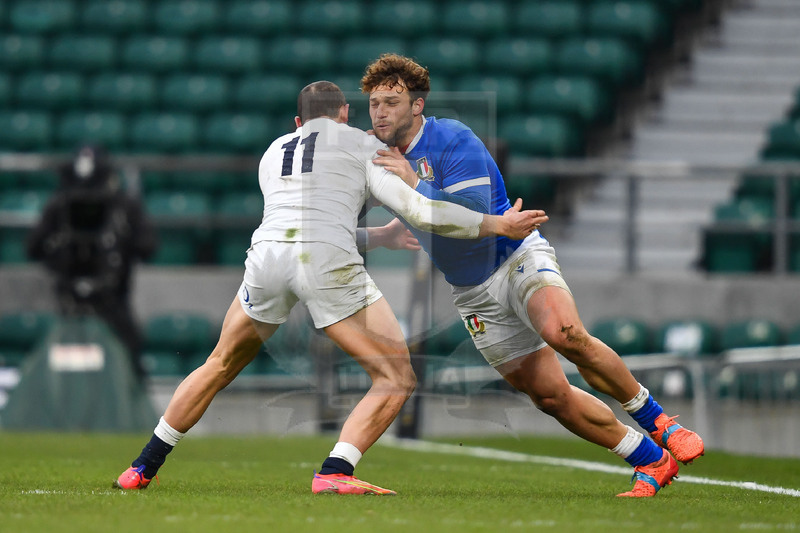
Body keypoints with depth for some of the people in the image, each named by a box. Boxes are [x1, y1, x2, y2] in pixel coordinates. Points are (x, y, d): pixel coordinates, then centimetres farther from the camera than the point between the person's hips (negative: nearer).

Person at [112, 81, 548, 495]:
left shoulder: (273, 151, 31)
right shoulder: (361, 144, 17)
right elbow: (416, 208, 6)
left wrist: (384, 235, 49)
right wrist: (498, 224, 10)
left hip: (267, 255, 5)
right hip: (328, 261, -5)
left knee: (220, 367, 26)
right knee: (398, 376, 2)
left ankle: (143, 467, 27)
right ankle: (335, 471, -15)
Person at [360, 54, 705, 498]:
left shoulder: (452, 140, -16)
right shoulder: (382, 158, 2)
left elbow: (474, 213, -27)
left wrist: (415, 183, -25)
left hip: (518, 257, -5)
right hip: (472, 292, 5)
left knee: (565, 334, -33)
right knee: (549, 394, -5)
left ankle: (659, 423, -16)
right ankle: (652, 462, 5)